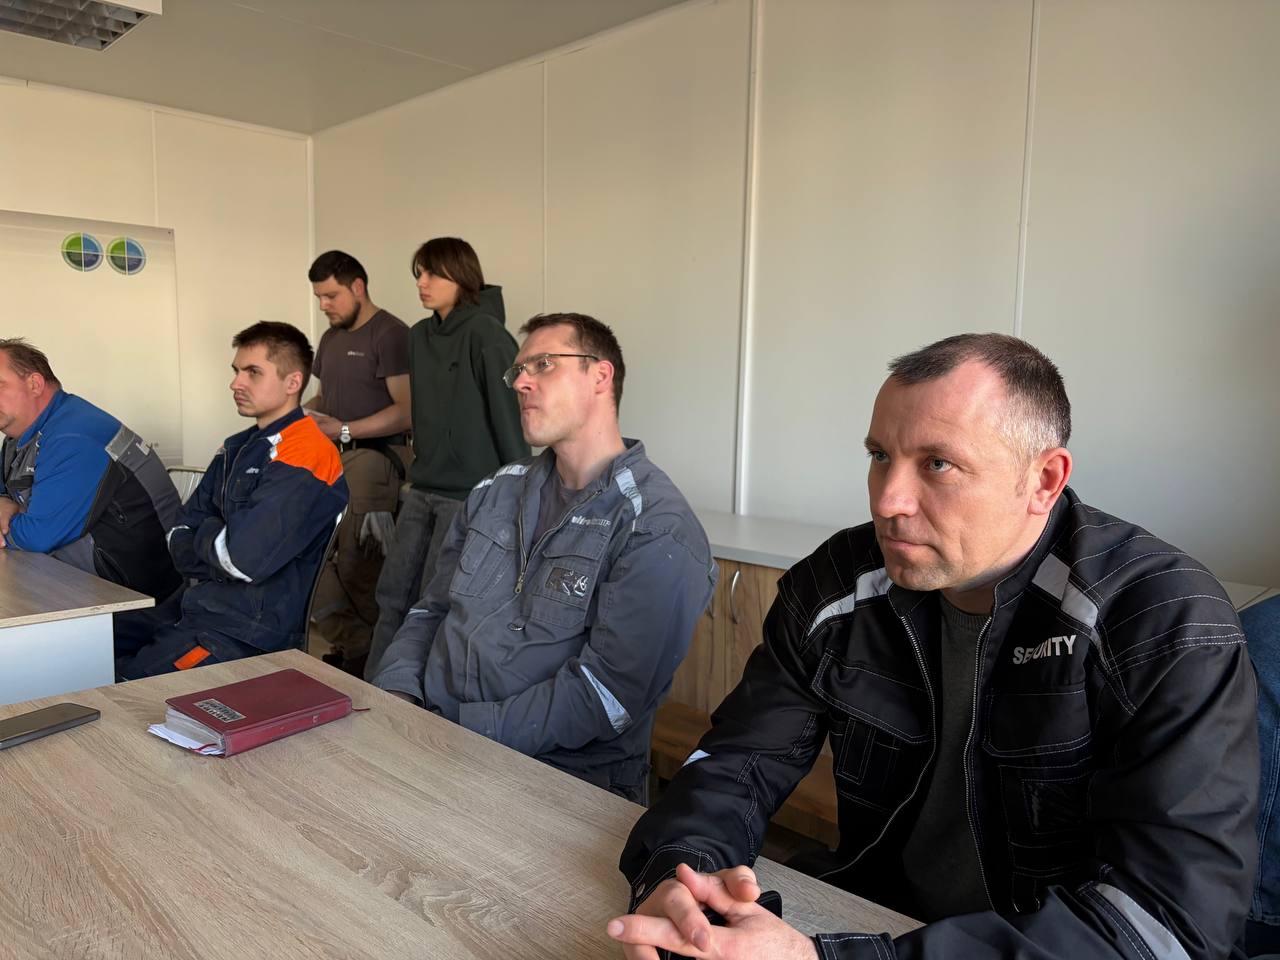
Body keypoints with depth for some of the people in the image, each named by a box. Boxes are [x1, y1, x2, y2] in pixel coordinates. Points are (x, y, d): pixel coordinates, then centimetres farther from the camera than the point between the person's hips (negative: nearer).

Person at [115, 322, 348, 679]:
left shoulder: (306, 455, -17)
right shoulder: (237, 448, 14)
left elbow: (245, 558, -24)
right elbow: (180, 536, 13)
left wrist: (206, 532, -3)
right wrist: (217, 537, -8)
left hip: (250, 631, -8)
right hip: (199, 603, 9)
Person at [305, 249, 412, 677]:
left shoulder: (391, 334, -7)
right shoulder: (331, 339, 21)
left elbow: (406, 410, -16)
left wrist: (343, 429, -18)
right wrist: (305, 413, 6)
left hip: (373, 457, -8)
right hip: (331, 458, 8)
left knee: (357, 565, -8)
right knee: (317, 557, 4)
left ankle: (366, 655, 6)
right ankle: (343, 646, 16)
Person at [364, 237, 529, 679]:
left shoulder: (485, 334, -12)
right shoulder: (421, 335, 11)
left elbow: (509, 415, -13)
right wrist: (421, 467, 18)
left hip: (471, 493, -7)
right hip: (423, 489, 7)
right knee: (393, 594, 10)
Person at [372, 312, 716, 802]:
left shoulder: (657, 531, -12)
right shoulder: (497, 490, 13)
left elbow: (606, 694, -19)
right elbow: (432, 611, 16)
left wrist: (456, 732, -19)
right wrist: (396, 694, -4)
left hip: (559, 772, -6)